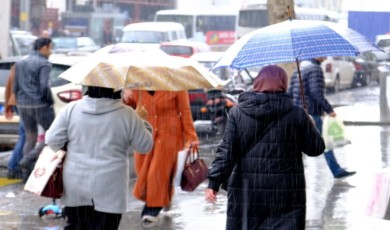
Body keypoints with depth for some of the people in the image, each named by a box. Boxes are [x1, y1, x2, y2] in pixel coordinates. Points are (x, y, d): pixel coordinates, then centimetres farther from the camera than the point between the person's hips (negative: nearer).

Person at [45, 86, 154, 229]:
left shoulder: (71, 109, -4)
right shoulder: (127, 115, -9)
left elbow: (52, 140, -2)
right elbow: (145, 146, 1)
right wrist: (142, 120, 17)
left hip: (75, 186, 3)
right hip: (108, 190, -3)